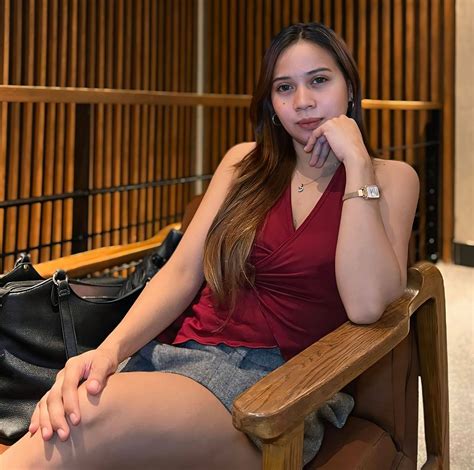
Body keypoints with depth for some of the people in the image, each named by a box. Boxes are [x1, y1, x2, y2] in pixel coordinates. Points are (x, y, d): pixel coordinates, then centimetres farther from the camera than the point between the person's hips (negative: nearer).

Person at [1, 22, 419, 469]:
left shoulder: (389, 178, 4)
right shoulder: (246, 161, 14)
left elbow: (366, 305, -12)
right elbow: (182, 273, 5)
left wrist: (356, 162, -11)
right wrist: (110, 349, -12)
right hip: (187, 353, 4)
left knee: (91, 418, -33)